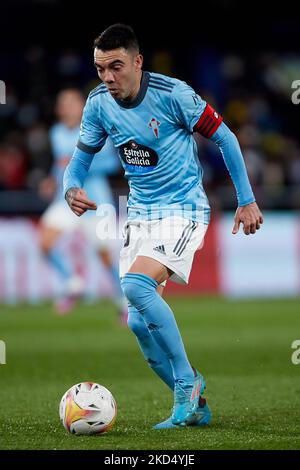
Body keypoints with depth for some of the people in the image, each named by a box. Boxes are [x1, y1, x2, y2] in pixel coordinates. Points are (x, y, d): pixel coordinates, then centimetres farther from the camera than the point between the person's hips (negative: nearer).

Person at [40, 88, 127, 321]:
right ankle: (73, 284, 1)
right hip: (66, 199, 5)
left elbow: (112, 162, -16)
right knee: (46, 241, -19)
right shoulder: (57, 133, 8)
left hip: (95, 200, -5)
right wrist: (54, 179, 7)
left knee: (106, 254, 2)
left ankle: (125, 303, 22)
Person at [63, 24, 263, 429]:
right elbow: (81, 158, 8)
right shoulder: (98, 103, -3)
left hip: (183, 209, -6)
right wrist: (72, 189, -16)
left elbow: (224, 137, -7)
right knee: (140, 322, 0)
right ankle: (193, 406, 17)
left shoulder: (172, 94, -18)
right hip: (140, 214, 6)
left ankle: (187, 382, -14)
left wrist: (247, 201, -5)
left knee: (136, 285, -29)